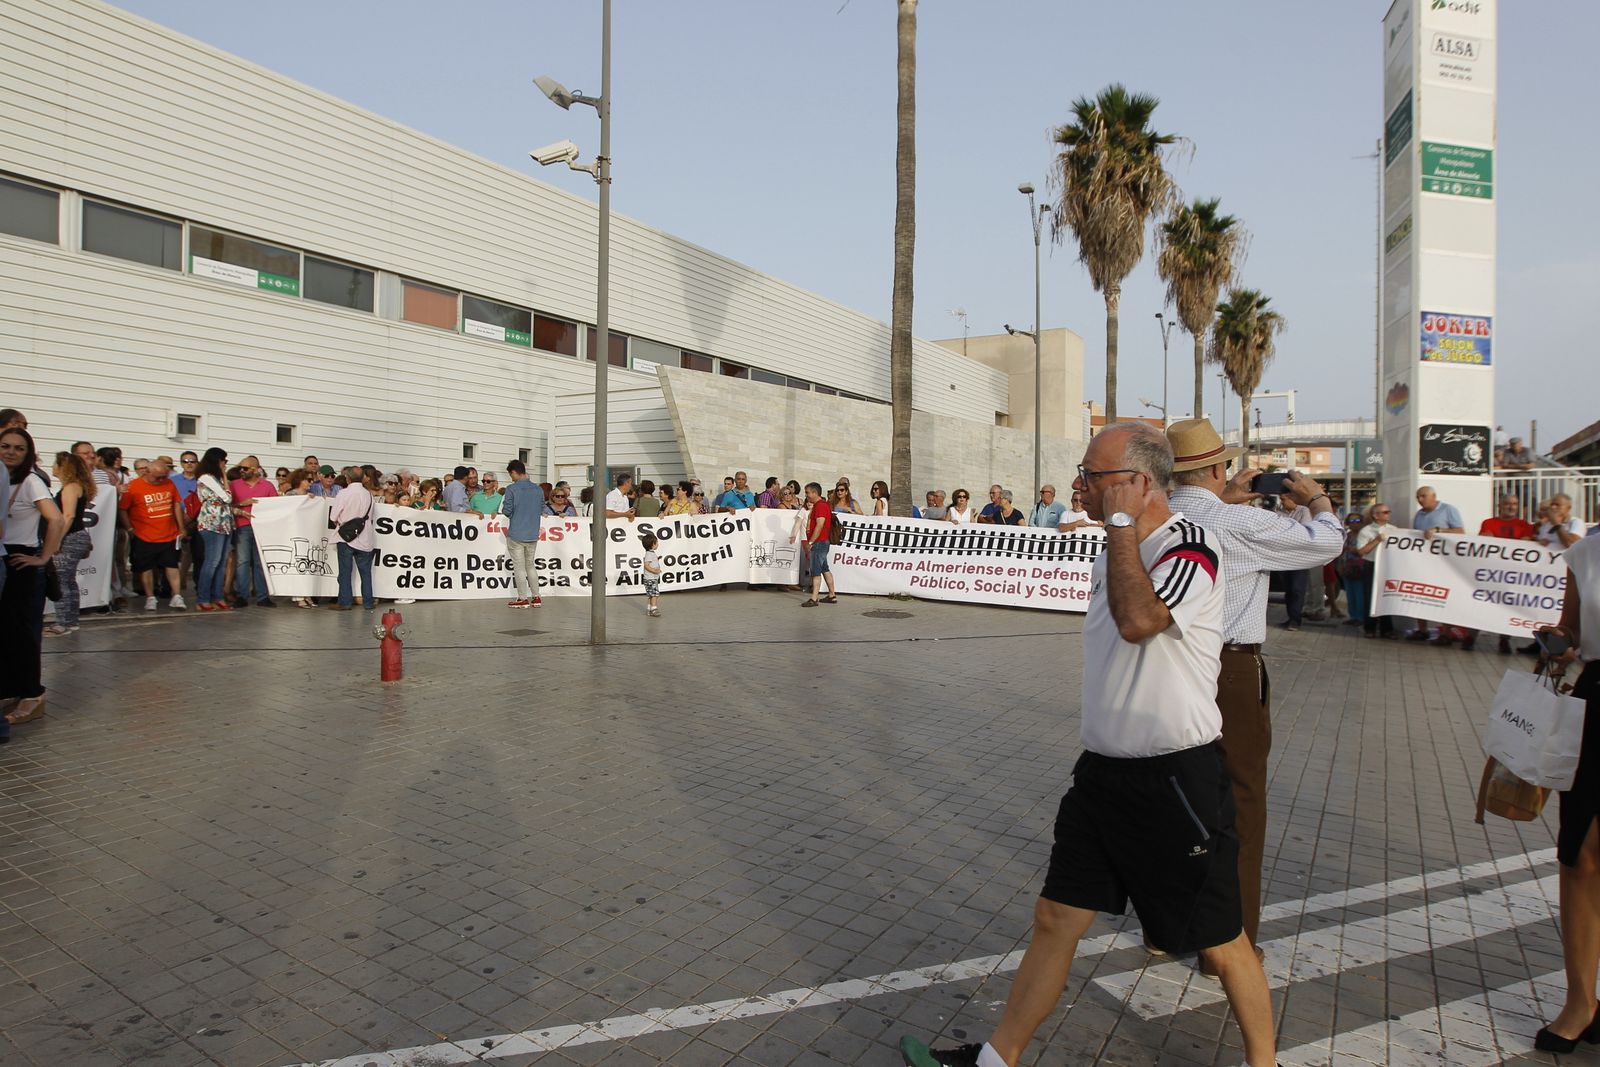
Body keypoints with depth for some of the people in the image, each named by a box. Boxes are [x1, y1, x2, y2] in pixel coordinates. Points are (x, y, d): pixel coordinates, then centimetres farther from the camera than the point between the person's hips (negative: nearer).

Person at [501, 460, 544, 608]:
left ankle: (523, 599, 6)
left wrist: (503, 509, 9)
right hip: (533, 535, 5)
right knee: (530, 565, 16)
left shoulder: (511, 489, -12)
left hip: (516, 534, -5)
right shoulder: (538, 489, 3)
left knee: (519, 567, 3)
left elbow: (507, 511, -13)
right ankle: (536, 597, 16)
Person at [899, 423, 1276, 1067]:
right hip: (1104, 770, 8)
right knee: (1055, 918, 11)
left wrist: (1122, 521, -25)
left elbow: (1137, 620, -36)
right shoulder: (1115, 551, 10)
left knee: (1220, 942, 11)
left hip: (1176, 778, -7)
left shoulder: (1191, 548, -17)